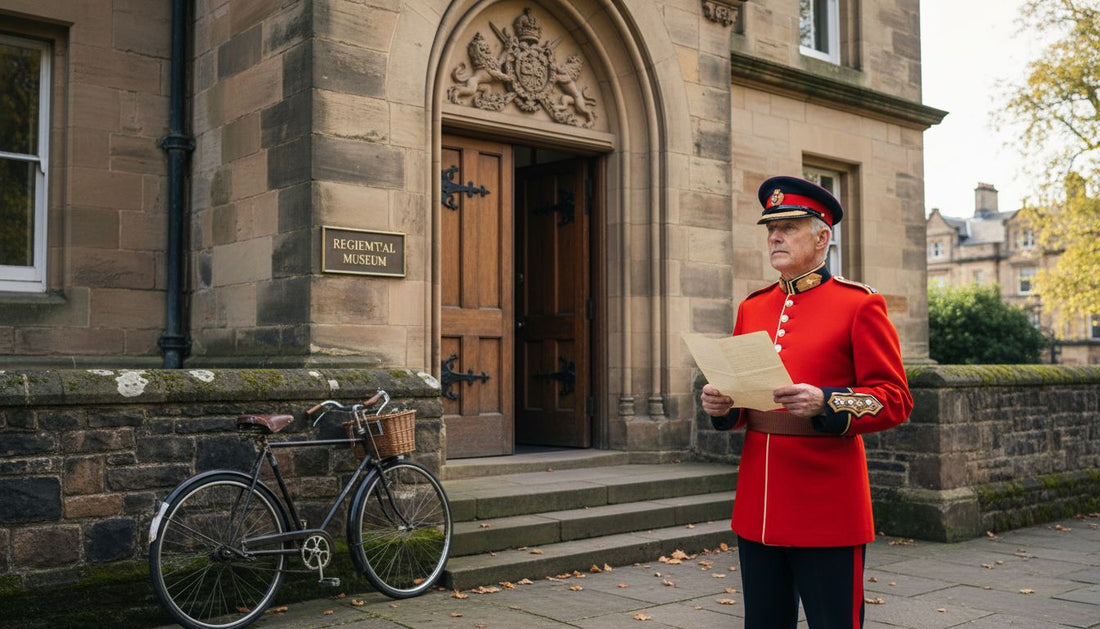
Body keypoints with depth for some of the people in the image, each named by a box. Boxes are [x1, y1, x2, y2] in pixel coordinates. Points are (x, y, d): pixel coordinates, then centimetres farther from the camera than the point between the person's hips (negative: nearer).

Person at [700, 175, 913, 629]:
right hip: (757, 507, 5)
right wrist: (722, 406, -4)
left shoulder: (860, 305, -4)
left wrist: (824, 404, -24)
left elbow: (895, 399, -8)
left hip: (828, 510, -5)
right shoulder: (752, 308, 12)